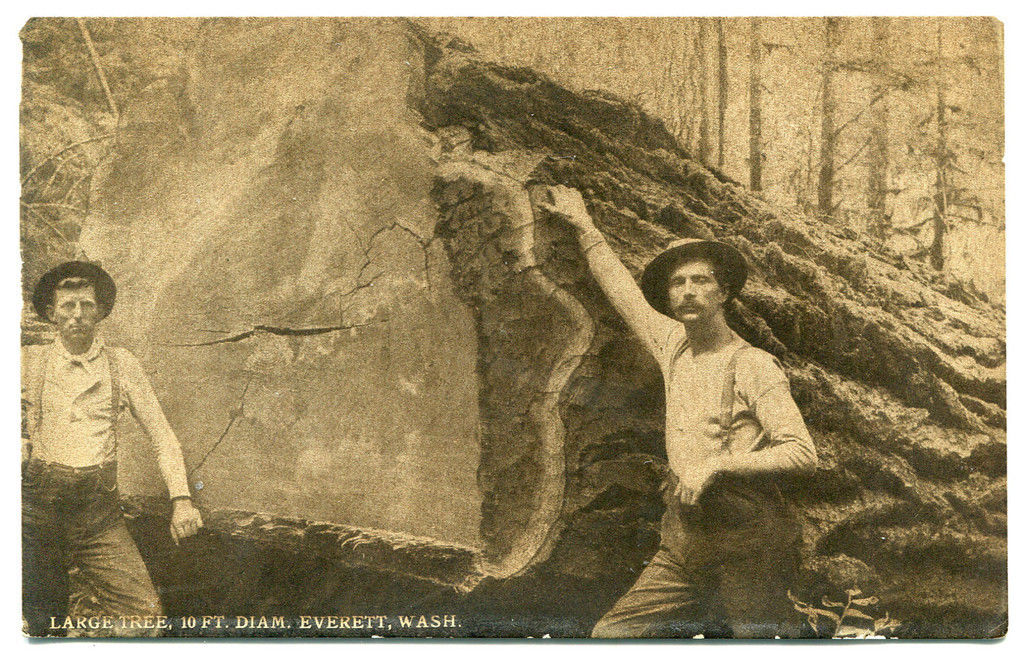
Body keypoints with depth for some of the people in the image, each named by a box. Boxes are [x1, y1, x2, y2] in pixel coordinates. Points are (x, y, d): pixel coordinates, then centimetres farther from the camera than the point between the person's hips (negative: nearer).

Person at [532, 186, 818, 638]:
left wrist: (716, 465, -18)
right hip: (681, 548, 6)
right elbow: (624, 291, 25)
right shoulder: (674, 346, 11)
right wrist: (582, 224, 33)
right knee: (610, 634, 0)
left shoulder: (753, 366, -6)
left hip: (746, 549, -6)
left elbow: (802, 452, -13)